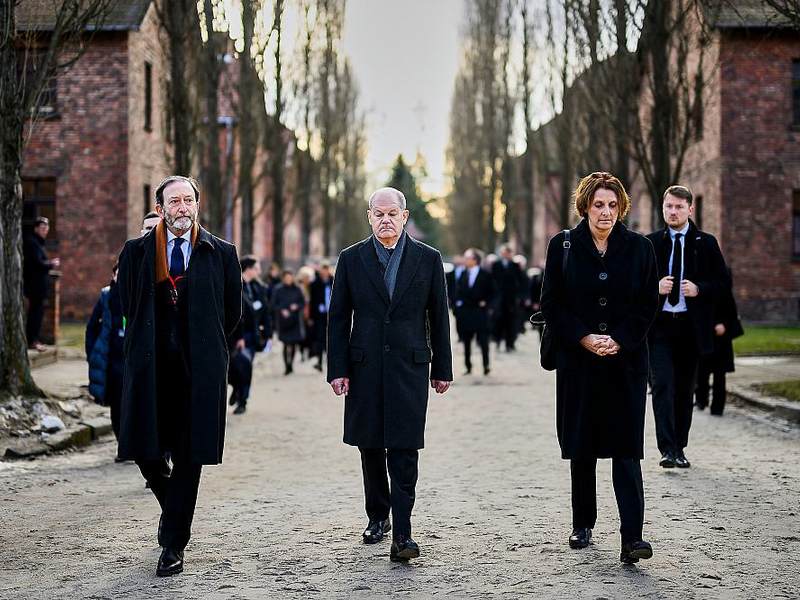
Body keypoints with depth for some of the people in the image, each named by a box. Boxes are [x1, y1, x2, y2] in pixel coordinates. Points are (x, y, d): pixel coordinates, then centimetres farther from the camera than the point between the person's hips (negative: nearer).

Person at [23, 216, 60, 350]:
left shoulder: (37, 242, 17)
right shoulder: (32, 242, -14)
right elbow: (38, 263, -21)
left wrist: (50, 263, 6)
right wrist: (51, 264, -7)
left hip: (37, 284, 10)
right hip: (35, 283, -10)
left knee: (36, 312, 12)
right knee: (36, 311, -7)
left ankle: (32, 340, 16)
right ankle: (32, 341, -5)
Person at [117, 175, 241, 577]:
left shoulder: (221, 254, 5)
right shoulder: (136, 252, 6)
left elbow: (232, 312, 12)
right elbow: (128, 307, 12)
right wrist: (149, 343, 13)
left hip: (200, 368, -1)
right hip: (150, 367, 1)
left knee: (189, 457, 0)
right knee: (145, 452, 0)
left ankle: (173, 545, 8)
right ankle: (171, 506, 31)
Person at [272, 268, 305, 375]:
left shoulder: (297, 289, 7)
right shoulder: (278, 290, 0)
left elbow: (303, 302, 10)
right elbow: (274, 305, 0)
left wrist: (297, 306, -9)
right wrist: (281, 310, -16)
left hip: (295, 320, 3)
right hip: (283, 321, -3)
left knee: (294, 343, 5)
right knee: (287, 344, -9)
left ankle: (290, 364, 21)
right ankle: (287, 367, -7)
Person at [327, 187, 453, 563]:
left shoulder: (428, 259, 3)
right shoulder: (351, 259, 4)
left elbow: (439, 317, 7)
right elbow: (338, 318, 4)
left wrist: (442, 370, 6)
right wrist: (337, 369, -2)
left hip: (409, 366, -2)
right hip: (365, 368, 2)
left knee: (404, 450, -7)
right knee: (370, 447, 10)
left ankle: (402, 533, -9)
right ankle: (377, 517, 27)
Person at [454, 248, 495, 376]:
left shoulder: (486, 275, -3)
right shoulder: (463, 274, 9)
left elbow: (492, 292, 3)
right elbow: (458, 290, 15)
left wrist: (485, 302, -9)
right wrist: (458, 302, -1)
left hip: (479, 311, -4)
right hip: (464, 311, 4)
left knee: (483, 339, -8)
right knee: (466, 341, 7)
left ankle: (486, 365, -7)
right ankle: (468, 366, 14)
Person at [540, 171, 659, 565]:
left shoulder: (639, 248, 4)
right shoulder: (563, 246, 3)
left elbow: (648, 304, 3)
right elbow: (551, 303, 0)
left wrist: (618, 341, -10)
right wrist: (585, 338, -11)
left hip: (626, 360, -1)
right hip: (577, 362, 1)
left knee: (626, 449, -7)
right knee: (581, 447, 8)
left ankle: (631, 537, -12)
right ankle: (583, 524, 24)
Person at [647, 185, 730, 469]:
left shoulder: (706, 243, 6)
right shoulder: (650, 243, 7)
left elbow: (724, 282, 5)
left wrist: (699, 289, -12)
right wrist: (655, 287, -10)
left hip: (691, 327, 1)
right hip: (659, 327, -1)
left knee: (685, 390, 7)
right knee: (663, 384, -14)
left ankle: (679, 448, 18)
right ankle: (667, 448, -16)